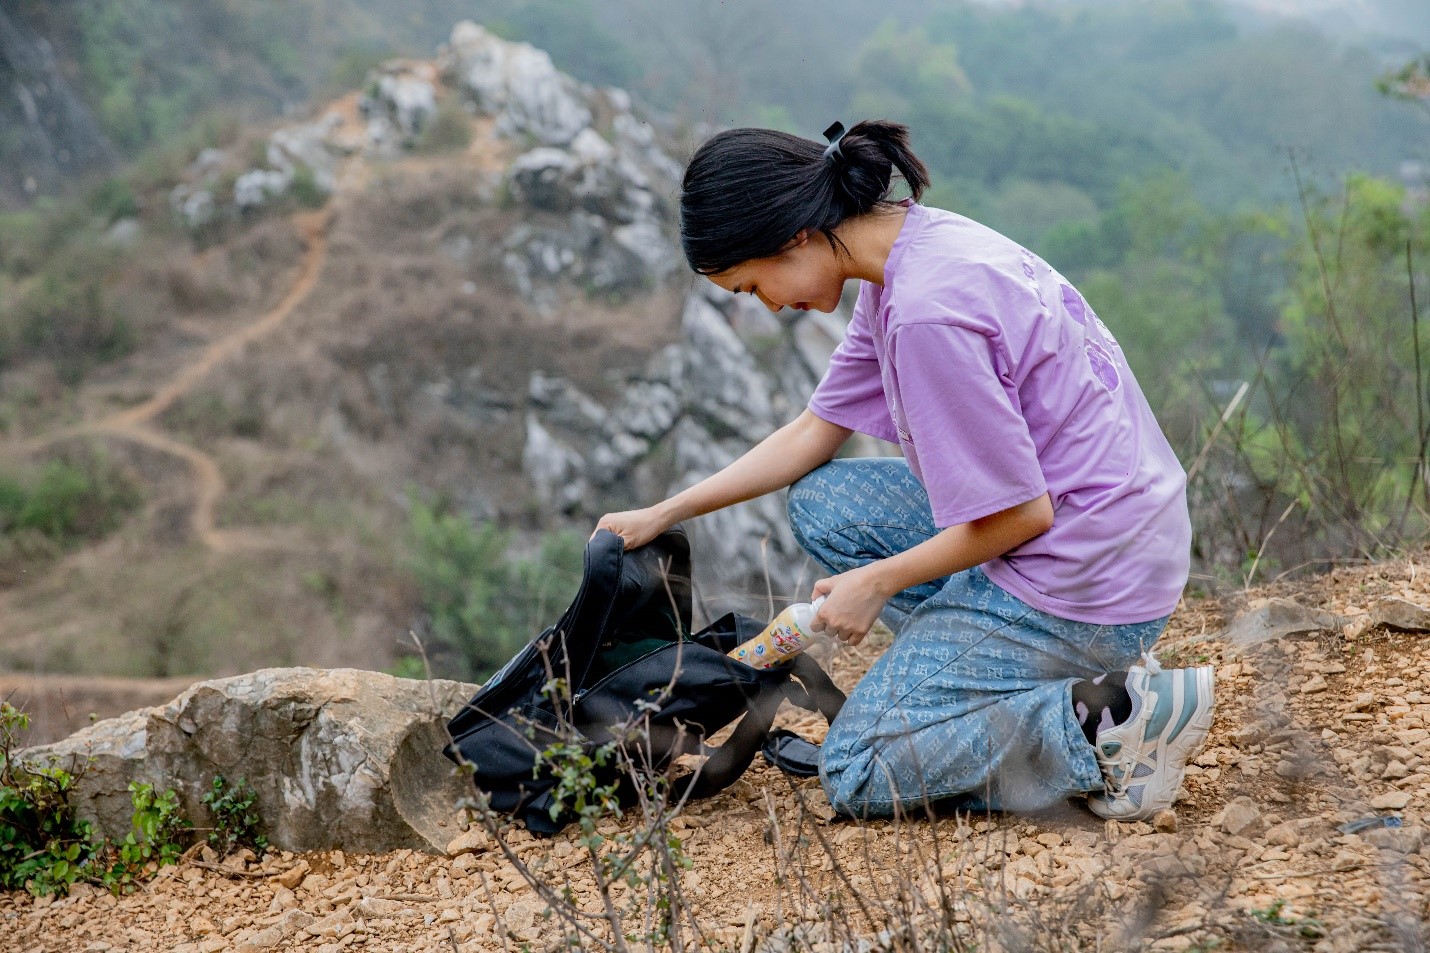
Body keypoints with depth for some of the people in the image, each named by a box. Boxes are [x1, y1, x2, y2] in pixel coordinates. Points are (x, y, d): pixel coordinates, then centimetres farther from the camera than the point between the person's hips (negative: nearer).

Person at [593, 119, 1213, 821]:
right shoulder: (911, 249, 6)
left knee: (855, 775, -1)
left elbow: (1019, 514, -21)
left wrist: (876, 582, -6)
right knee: (822, 505, 15)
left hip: (1083, 574, -9)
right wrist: (662, 515, 17)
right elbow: (814, 432, 17)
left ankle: (1111, 721, -8)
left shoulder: (928, 313, -25)